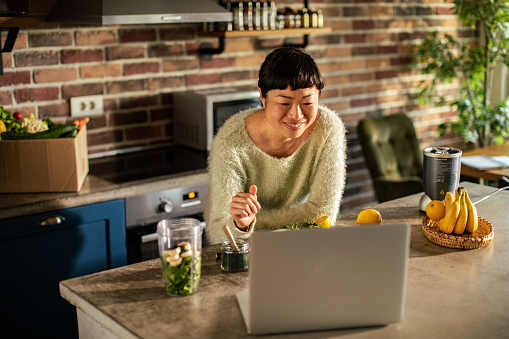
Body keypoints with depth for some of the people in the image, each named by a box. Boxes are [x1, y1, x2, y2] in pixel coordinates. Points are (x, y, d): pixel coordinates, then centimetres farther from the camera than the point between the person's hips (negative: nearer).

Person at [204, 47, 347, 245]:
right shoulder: (232, 142, -22)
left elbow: (323, 211, -13)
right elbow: (219, 233, -21)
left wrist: (249, 220, -17)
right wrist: (239, 223, -42)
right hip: (244, 247, -1)